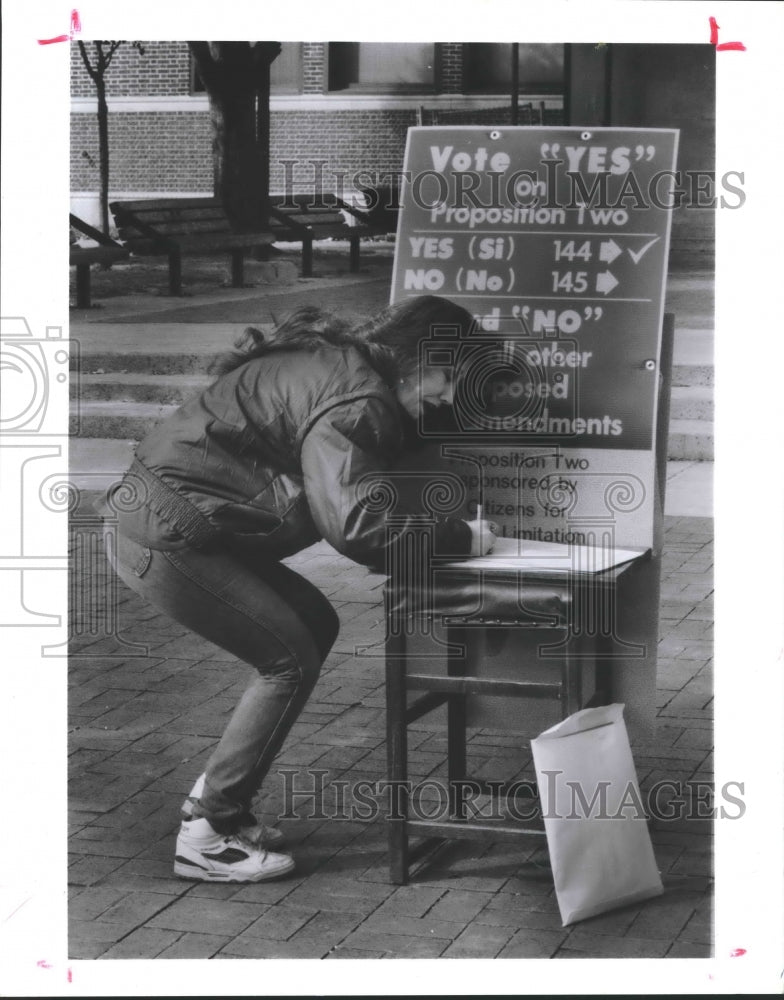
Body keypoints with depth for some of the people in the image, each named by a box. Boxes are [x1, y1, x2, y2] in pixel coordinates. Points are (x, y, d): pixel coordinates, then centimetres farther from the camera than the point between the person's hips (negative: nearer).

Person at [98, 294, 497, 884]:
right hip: (163, 537, -11)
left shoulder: (338, 366, 14)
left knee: (316, 624, 13)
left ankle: (217, 804, 17)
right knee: (291, 660, -7)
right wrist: (459, 538, -15)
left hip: (167, 520, 11)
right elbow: (355, 526, -26)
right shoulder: (353, 399, -19)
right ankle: (208, 837, 1)